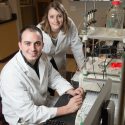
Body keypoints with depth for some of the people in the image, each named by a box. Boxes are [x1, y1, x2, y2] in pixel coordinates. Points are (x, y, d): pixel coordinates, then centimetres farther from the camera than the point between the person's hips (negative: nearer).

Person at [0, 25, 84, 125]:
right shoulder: (11, 74, -32)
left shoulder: (42, 57, -11)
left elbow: (55, 78, 4)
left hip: (44, 106, 6)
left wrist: (72, 91, -15)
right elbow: (28, 114, -30)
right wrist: (67, 109, -29)